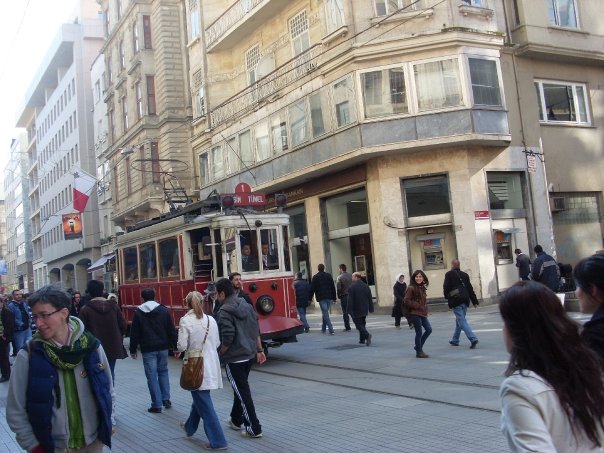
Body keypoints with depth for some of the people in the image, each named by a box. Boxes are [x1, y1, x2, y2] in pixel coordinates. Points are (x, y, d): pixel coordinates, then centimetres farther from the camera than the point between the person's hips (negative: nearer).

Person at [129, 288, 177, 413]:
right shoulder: (163, 310, 2)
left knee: (152, 376, 2)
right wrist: (174, 345, 8)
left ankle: (157, 405, 3)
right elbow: (171, 330, 2)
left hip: (148, 349, -2)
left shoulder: (138, 313, -2)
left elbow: (134, 333, 0)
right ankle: (166, 399, 16)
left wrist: (133, 350, 7)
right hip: (163, 347, 3)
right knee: (163, 372, 19)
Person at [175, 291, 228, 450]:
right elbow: (217, 343, 7)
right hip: (211, 365, 6)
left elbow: (182, 345, -14)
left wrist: (177, 351, 9)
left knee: (204, 403, -1)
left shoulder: (185, 321, -11)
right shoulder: (211, 320, 2)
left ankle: (218, 440, -2)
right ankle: (190, 427, 45)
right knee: (200, 398, 24)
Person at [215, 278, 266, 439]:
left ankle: (254, 428, 3)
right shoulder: (247, 306, 8)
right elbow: (256, 331, 12)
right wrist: (260, 350, 19)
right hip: (249, 355, 8)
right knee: (240, 388, 22)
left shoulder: (225, 311, -16)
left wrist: (220, 353, -7)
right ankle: (236, 420, 37)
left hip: (234, 358, -8)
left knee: (242, 392, -1)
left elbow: (227, 338, -23)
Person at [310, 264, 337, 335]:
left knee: (325, 313, -5)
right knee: (325, 312, 18)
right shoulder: (328, 275, 7)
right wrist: (334, 297, 12)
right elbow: (333, 287, 8)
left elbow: (312, 288, -3)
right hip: (329, 297, 4)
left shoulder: (315, 277, -3)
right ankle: (323, 328, 26)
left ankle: (331, 330, -15)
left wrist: (310, 298, 4)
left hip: (321, 297, -4)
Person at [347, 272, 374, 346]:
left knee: (359, 324, -2)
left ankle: (367, 335, -24)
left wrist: (349, 310, -13)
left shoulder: (352, 287, -15)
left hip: (356, 310, -6)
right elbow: (370, 298, 9)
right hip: (364, 310, 6)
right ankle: (362, 340, 21)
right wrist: (371, 308, 15)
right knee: (362, 324, 18)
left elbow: (350, 300, -17)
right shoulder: (366, 286, 5)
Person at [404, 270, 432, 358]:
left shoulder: (422, 287, 12)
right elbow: (406, 301, -15)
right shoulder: (411, 288, -12)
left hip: (422, 313, 8)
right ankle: (419, 352, 11)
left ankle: (418, 346, 22)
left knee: (429, 329, 7)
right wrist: (417, 306, -16)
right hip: (415, 314, -8)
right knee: (419, 332, -2)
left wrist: (425, 308, 7)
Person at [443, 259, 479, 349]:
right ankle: (455, 340, 29)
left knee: (462, 321, -8)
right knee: (459, 320, 18)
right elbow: (470, 288, 11)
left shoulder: (449, 274, -4)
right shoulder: (464, 275, 12)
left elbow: (446, 287, -6)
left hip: (455, 301, -6)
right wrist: (475, 301, 13)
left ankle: (473, 339, -22)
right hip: (465, 300, 6)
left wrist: (447, 296, 13)